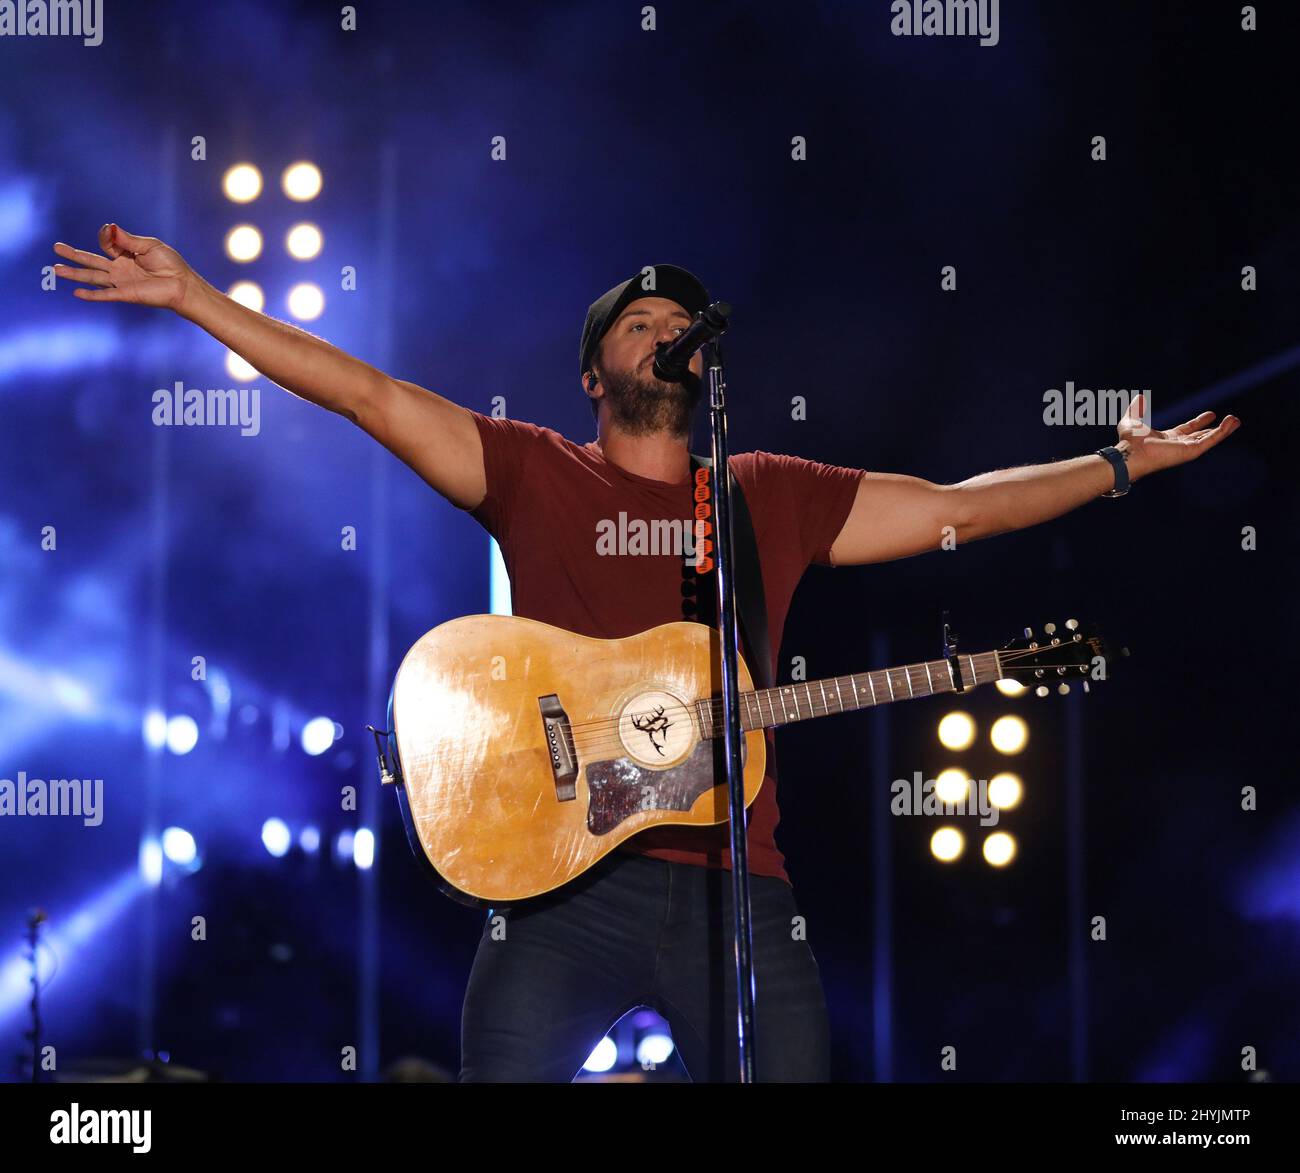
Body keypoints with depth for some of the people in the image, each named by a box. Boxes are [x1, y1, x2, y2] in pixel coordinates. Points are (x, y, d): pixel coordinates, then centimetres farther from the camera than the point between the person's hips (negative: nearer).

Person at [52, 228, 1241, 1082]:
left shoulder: (776, 497, 17)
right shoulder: (532, 474, 10)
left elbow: (957, 507, 21)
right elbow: (368, 394, 2)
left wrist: (1121, 464, 19)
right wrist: (189, 293, -4)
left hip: (735, 891, 2)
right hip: (563, 877, -2)